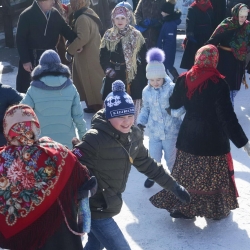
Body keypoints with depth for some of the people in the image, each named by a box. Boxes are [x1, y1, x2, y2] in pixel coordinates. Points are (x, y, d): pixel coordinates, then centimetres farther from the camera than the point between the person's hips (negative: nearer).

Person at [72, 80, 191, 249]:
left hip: (106, 204, 8)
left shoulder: (134, 136, -1)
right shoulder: (95, 139, -25)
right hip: (94, 208, -8)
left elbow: (147, 164, 12)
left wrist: (174, 186, 14)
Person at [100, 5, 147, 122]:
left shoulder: (136, 36, -1)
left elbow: (143, 58, 1)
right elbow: (103, 57, 9)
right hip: (114, 76, 2)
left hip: (133, 76, -2)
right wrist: (108, 69, -8)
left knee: (133, 106, -3)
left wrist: (144, 78, -1)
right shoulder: (108, 36, 5)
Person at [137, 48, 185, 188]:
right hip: (154, 131, 3)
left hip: (171, 131, -3)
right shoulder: (147, 91, -2)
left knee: (171, 157, 13)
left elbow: (182, 105, -16)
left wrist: (174, 112, -35)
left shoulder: (172, 88, -16)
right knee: (154, 157, 11)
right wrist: (141, 121, -1)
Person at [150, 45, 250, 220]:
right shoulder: (218, 83, -20)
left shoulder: (184, 79, -5)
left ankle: (179, 207, 22)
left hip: (189, 136, 5)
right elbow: (227, 116, -23)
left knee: (186, 174, 15)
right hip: (213, 139, -4)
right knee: (215, 175, 13)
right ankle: (217, 210, 27)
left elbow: (174, 104, 9)